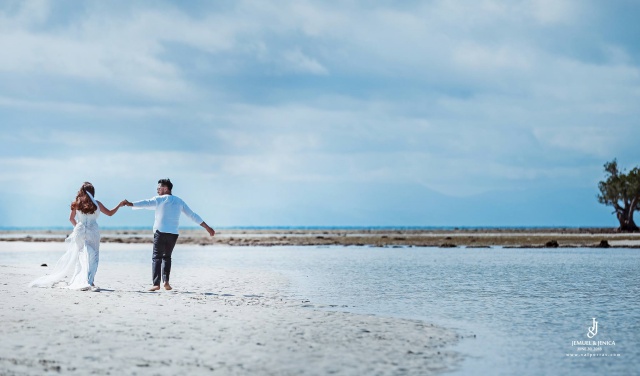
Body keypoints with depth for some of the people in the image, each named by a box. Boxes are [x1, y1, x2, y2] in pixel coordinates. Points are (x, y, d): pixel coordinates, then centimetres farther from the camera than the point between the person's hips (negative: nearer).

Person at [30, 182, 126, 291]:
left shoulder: (77, 204, 2)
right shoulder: (96, 204, -2)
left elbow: (71, 218, 10)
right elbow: (110, 213, 9)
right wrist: (120, 205, 23)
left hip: (79, 232, 2)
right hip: (93, 232, -2)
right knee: (92, 257, 0)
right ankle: (88, 281, -14)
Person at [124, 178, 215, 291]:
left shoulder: (159, 199, 1)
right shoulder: (179, 201, 14)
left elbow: (146, 203, -17)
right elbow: (193, 215, 14)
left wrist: (130, 204, -26)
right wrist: (207, 228, 17)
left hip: (160, 232, -4)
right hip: (173, 234, 4)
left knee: (156, 257, -1)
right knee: (167, 257, 19)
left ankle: (156, 284, -12)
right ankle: (166, 281, 4)